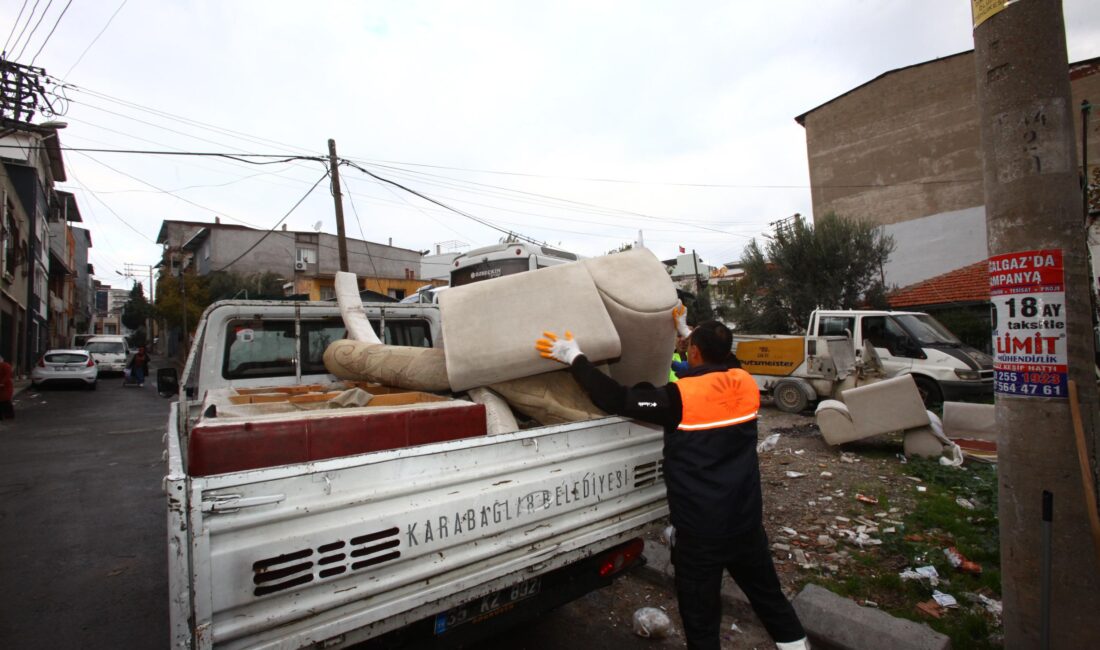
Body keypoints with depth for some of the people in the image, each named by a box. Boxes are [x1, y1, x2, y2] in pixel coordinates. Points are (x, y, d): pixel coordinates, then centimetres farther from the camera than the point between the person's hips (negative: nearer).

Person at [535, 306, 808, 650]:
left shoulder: (682, 397, -22)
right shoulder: (745, 383, -3)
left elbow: (618, 400, -22)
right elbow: (719, 363, 19)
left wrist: (574, 358, -15)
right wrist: (686, 330, 27)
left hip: (701, 530, -6)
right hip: (746, 521, 6)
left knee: (700, 615, 13)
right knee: (768, 593, 27)